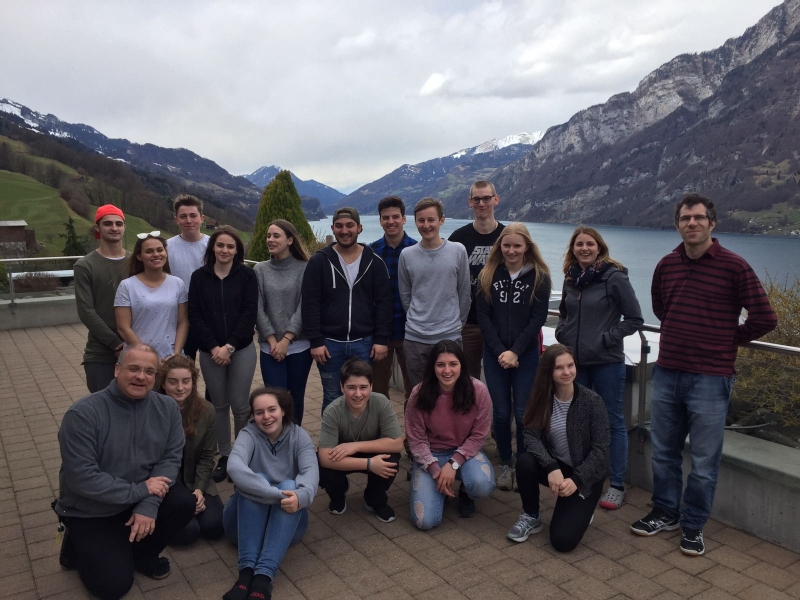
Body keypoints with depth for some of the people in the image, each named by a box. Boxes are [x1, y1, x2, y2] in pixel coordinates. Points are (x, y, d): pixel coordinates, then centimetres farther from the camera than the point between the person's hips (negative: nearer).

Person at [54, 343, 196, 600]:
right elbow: (81, 477, -26)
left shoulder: (167, 408, -9)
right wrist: (139, 491, -25)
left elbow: (170, 458, -9)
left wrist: (149, 505, -22)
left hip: (142, 500, 4)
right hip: (90, 511, -4)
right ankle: (79, 546, 18)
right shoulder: (83, 413, -23)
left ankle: (141, 554, 6)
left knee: (184, 502, -20)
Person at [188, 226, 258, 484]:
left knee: (240, 404, 1)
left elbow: (249, 313, -7)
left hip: (242, 349, -2)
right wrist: (213, 347, -11)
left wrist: (230, 346, -14)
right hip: (210, 351, 2)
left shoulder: (247, 275, -2)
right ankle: (224, 455, 23)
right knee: (219, 405, 10)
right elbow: (195, 316, -1)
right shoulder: (199, 276, 3)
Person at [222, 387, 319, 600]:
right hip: (246, 520, -1)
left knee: (290, 485, -29)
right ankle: (246, 571, -38)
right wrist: (276, 494, -42)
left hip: (286, 521, 1)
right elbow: (234, 467, -31)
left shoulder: (299, 436, -3)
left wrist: (301, 496, -44)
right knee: (256, 479, -29)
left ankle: (264, 576, -41)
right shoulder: (249, 434, -9)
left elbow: (311, 470, -21)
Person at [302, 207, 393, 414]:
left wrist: (381, 339, -5)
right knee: (332, 399, 10)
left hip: (364, 343, 1)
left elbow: (383, 303, 1)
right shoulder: (319, 261, -3)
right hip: (329, 343, -1)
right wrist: (315, 341, -9)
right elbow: (310, 304, -5)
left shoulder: (374, 262, 1)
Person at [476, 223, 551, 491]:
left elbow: (537, 319, -6)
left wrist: (515, 351, -13)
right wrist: (500, 351, -11)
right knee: (500, 412, 5)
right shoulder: (488, 275, 3)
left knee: (523, 413, -1)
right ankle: (505, 465, 22)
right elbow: (483, 317, -1)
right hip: (494, 354, 2)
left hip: (526, 355, -1)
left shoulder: (539, 277, -1)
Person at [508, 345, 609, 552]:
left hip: (585, 474, -3)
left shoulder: (592, 401, -16)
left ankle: (581, 511, 19)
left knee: (563, 540, -16)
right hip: (554, 467, 3)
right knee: (525, 462, -31)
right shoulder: (542, 398, -8)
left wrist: (576, 479, -27)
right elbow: (531, 436, -16)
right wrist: (551, 467, -32)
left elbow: (600, 450, -16)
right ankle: (531, 517, -4)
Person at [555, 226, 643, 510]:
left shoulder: (614, 277, -10)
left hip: (607, 362, -5)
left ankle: (617, 485, 16)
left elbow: (635, 319, -8)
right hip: (574, 360, 6)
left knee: (613, 421, 5)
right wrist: (562, 332, 5)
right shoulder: (571, 278, 8)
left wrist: (606, 339, -13)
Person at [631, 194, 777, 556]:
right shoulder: (667, 265, 5)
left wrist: (729, 339, 3)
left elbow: (764, 319, -8)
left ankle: (693, 526, 24)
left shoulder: (733, 266, -9)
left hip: (709, 379, -4)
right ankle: (665, 513, 34)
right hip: (666, 374, 5)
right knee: (663, 452, 16)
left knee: (703, 461, 6)